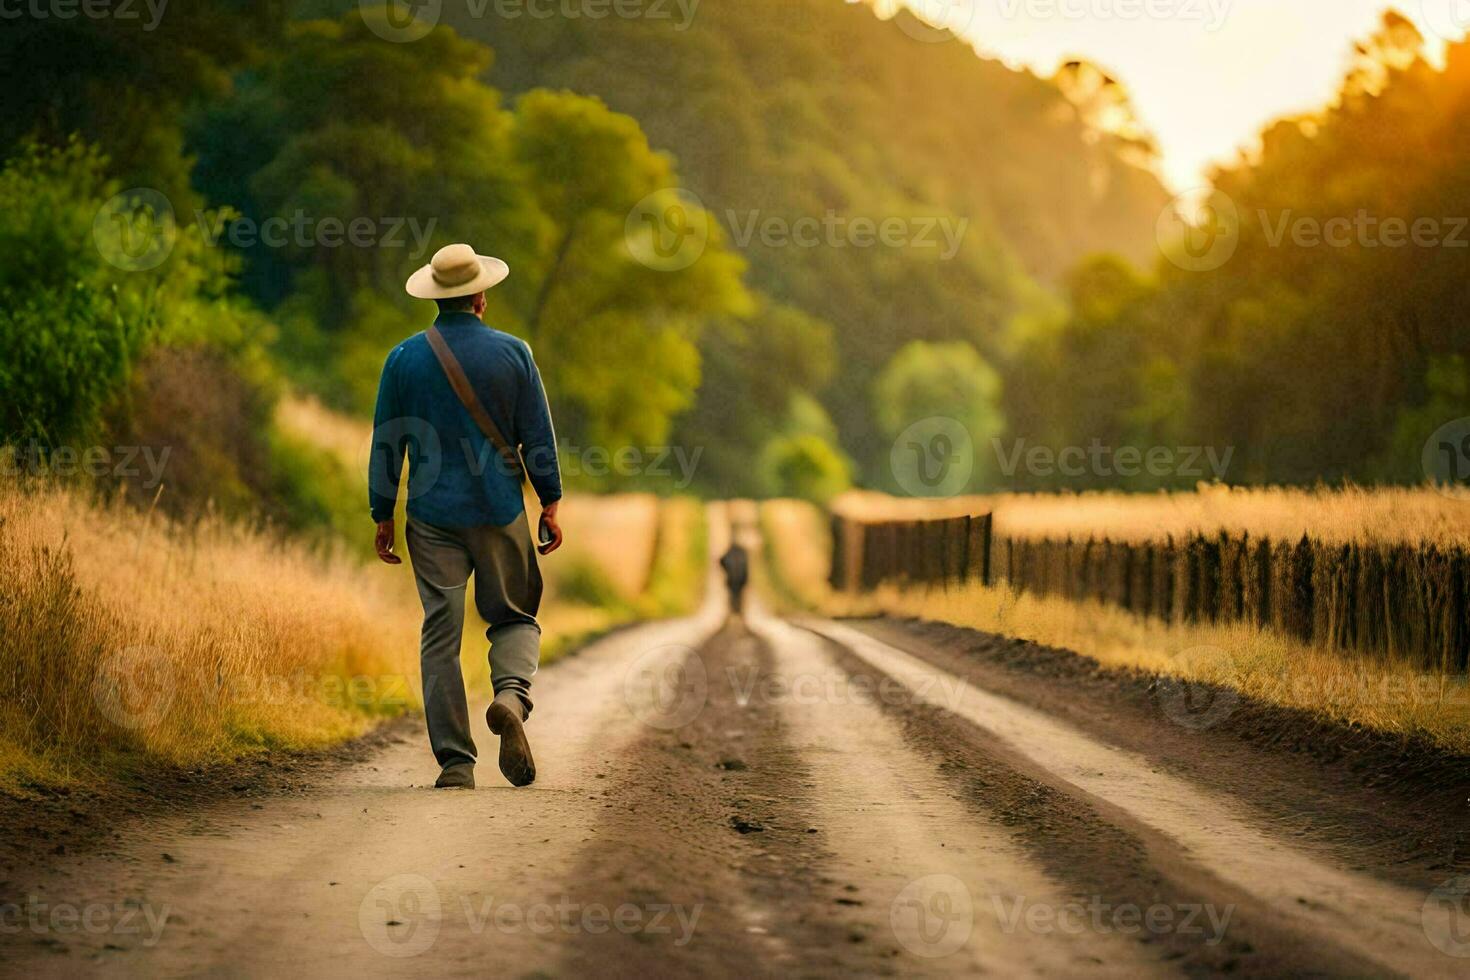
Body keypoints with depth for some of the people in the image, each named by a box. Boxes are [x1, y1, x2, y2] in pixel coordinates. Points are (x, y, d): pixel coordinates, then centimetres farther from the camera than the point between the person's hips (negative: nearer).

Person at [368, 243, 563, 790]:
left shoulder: (404, 358, 1)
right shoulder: (512, 353, -2)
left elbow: (385, 444, 3)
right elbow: (538, 436, -1)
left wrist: (383, 516, 10)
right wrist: (550, 504, 6)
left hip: (432, 515, 0)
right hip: (500, 512, 0)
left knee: (441, 636, 3)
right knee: (515, 617, 15)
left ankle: (455, 762, -1)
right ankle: (511, 694, -16)